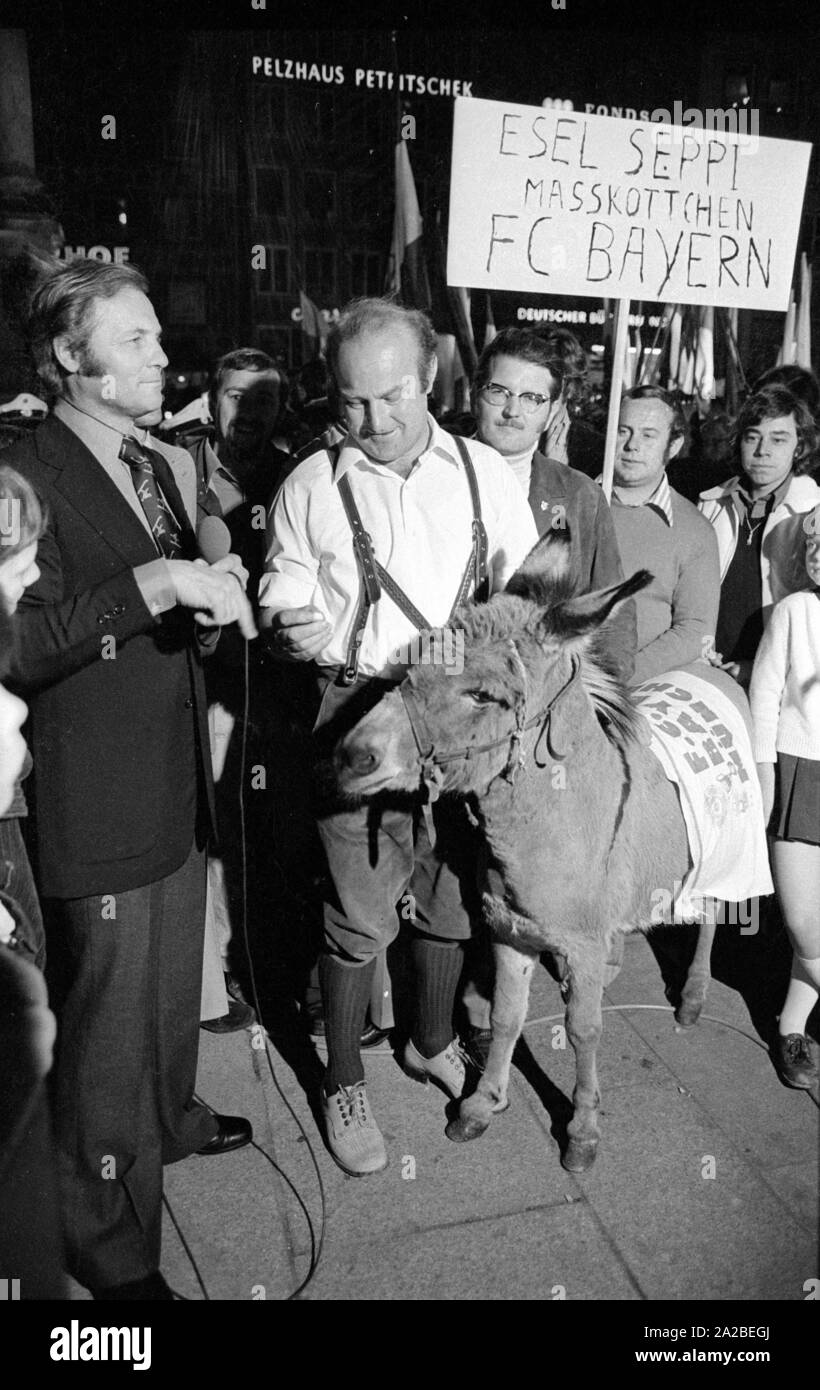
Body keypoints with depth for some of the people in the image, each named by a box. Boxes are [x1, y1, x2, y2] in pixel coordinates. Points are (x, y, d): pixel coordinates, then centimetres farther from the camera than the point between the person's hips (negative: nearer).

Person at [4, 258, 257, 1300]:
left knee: (174, 981, 24)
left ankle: (169, 1119, 50)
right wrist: (151, 586, -28)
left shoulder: (160, 467, 13)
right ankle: (113, 1249, 26)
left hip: (177, 783, 8)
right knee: (106, 1013, 6)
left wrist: (211, 605, 1)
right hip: (96, 804, -8)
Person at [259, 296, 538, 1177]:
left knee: (450, 896, 17)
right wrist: (294, 628, -19)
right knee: (359, 915, 5)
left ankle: (432, 1042, 43)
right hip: (359, 716, -2)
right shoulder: (309, 486, -1)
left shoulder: (484, 473, 3)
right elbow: (281, 604, 4)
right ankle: (342, 1082, 29)